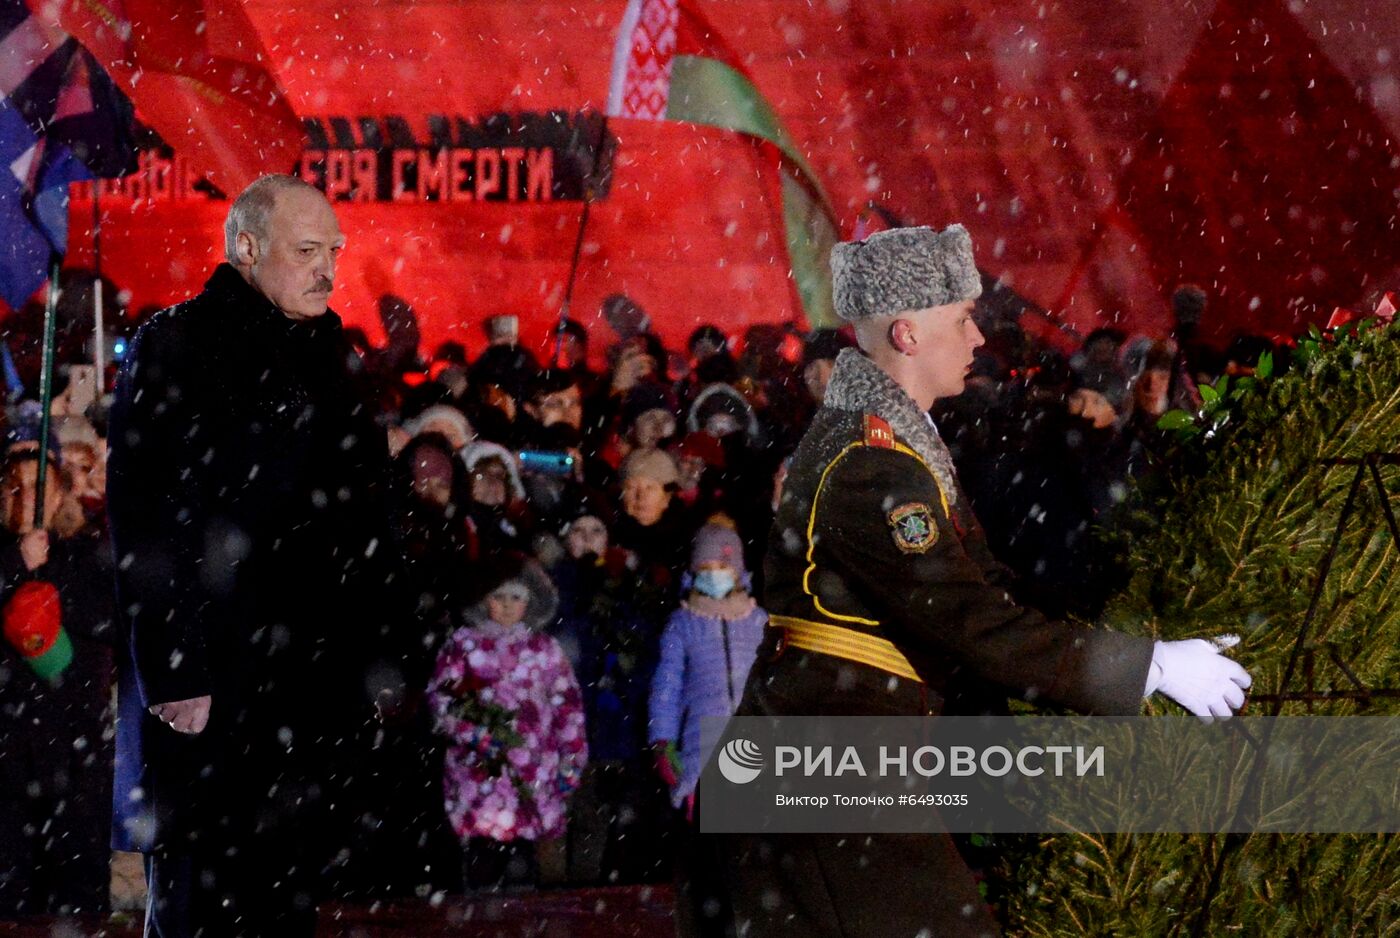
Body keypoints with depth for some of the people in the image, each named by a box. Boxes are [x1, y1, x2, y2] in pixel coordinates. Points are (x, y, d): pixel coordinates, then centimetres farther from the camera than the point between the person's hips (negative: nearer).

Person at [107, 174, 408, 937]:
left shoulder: (326, 352, 16)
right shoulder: (178, 345, -8)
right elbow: (146, 521, -15)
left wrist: (383, 635, 14)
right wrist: (175, 671, -20)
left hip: (318, 675, 7)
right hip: (212, 685, -7)